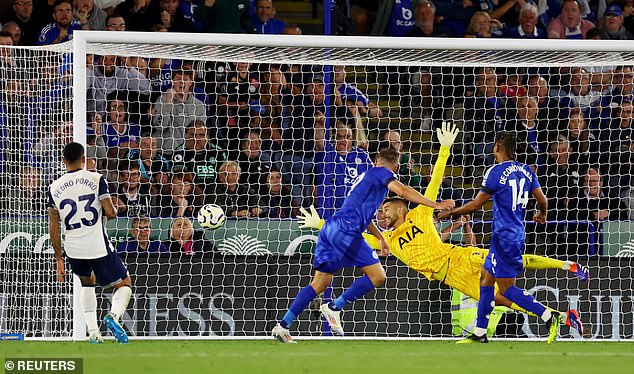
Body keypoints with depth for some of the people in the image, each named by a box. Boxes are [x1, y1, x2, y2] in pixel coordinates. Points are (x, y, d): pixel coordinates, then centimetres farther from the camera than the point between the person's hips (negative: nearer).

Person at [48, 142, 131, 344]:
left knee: (88, 282, 31)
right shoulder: (96, 179, -7)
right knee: (124, 285, 14)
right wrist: (112, 209, 12)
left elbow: (54, 227, 4)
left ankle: (93, 332, 19)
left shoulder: (54, 188, 2)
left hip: (73, 250, 4)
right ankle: (113, 315, -17)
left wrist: (59, 259, 11)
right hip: (98, 247, -4)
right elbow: (111, 213, -13)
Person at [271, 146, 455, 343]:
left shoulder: (366, 176, 32)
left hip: (330, 228, 9)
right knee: (378, 276, -6)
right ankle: (334, 307, -10)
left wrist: (381, 238, 55)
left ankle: (283, 325, 4)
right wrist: (435, 205, -11)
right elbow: (402, 190, -14)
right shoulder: (381, 173, 5)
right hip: (345, 229, -9)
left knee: (320, 283, 11)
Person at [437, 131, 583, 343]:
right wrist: (542, 214, 34)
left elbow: (476, 205, -9)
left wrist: (451, 213, 5)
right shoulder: (526, 171, 7)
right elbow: (542, 200, 10)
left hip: (504, 236, -9)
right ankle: (479, 333, 18)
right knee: (486, 278, 15)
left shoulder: (496, 172, -13)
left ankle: (550, 317, -13)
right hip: (518, 233, 9)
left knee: (507, 288, -4)